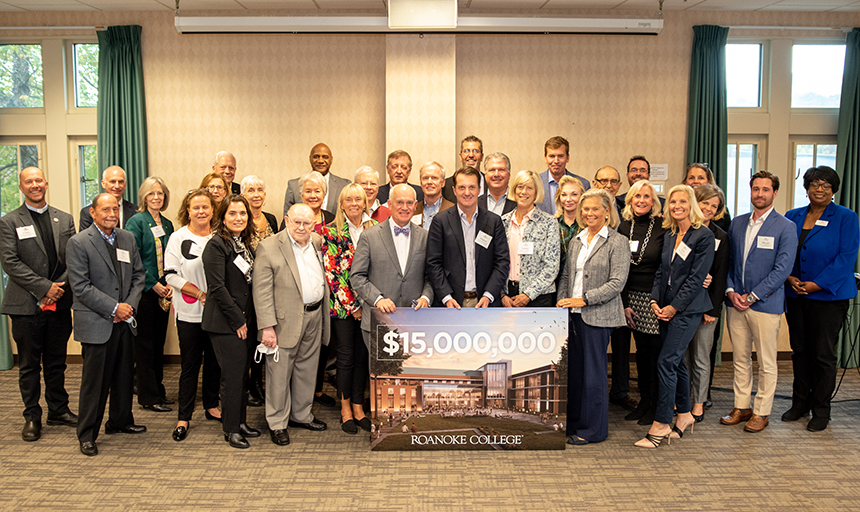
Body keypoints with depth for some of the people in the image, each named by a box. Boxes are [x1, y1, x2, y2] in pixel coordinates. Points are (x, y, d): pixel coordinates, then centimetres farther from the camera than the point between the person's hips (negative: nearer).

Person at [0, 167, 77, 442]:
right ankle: (32, 417, 18)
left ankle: (58, 409, 26)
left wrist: (60, 286, -8)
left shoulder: (65, 219, 10)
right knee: (29, 365, 7)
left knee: (56, 362, 13)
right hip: (27, 305, -3)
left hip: (60, 304, 3)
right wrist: (45, 287, -15)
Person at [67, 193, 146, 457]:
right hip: (96, 323, -6)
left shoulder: (128, 239, 9)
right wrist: (114, 308, -16)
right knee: (94, 381, 1)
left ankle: (120, 421, 33)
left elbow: (139, 274, 12)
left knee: (124, 375, 15)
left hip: (125, 321, 6)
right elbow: (81, 287, -14)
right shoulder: (78, 243, -9)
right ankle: (86, 434, 15)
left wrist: (130, 305, -4)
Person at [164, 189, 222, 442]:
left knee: (214, 360, 13)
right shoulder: (178, 238, -3)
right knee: (190, 364, 2)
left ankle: (211, 406, 29)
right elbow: (171, 275, -7)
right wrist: (201, 294, -15)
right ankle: (184, 417, 13)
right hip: (189, 312, -3)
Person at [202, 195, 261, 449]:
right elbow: (217, 287, -16)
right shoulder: (216, 245, -11)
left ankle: (240, 422, 24)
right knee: (233, 374, -3)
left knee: (242, 373, 12)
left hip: (245, 320, 7)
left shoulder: (246, 245, 14)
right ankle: (231, 429, 10)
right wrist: (238, 320, -14)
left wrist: (247, 320, 9)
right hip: (225, 322, -7)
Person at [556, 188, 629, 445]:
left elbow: (617, 282, -13)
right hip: (573, 315, 6)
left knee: (593, 372, 1)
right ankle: (573, 423, 25)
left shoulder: (617, 242, -6)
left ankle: (591, 429, 15)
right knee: (573, 369, 11)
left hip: (598, 316, -6)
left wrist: (584, 299, -17)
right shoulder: (576, 241, 14)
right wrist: (562, 300, 2)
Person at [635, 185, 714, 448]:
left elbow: (696, 277, -12)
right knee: (676, 361, 13)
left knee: (666, 361, -11)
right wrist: (655, 301, 0)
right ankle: (684, 414, 27)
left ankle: (661, 424, -3)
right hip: (666, 308, 7)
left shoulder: (704, 236, -9)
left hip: (687, 308, -7)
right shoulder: (668, 236, 12)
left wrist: (674, 306, -13)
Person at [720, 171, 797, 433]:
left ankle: (761, 412, 17)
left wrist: (752, 296, -14)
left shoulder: (785, 227, -5)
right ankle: (741, 407, 24)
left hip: (765, 304, -4)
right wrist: (730, 290, -2)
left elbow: (782, 269, -11)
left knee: (766, 363, 5)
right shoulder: (737, 223, 10)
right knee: (740, 360, 12)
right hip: (736, 303, 4)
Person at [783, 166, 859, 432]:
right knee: (799, 350, 11)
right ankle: (800, 402, 24)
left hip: (828, 296, -4)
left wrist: (817, 284, -16)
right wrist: (790, 277, -7)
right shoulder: (792, 217, 9)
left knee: (823, 354, 2)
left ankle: (821, 410, 15)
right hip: (795, 295, 4)